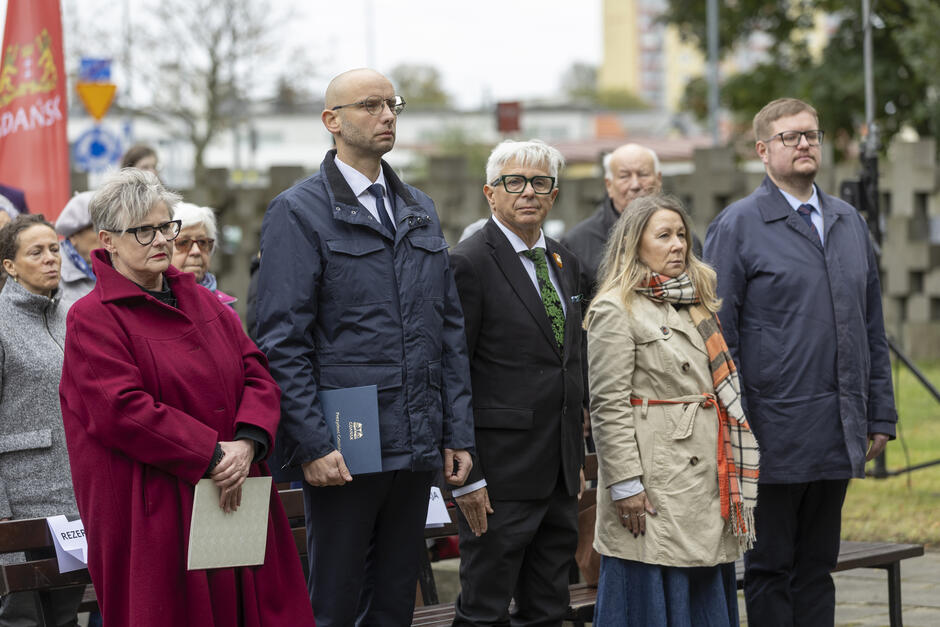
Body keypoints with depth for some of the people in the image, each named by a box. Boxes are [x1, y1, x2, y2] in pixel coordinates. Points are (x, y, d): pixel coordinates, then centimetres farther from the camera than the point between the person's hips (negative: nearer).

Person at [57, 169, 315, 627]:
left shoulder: (201, 301, 15)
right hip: (154, 516, -6)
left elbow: (256, 373, 9)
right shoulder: (91, 318, -5)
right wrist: (212, 456, -18)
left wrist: (247, 442, -11)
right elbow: (123, 410, -16)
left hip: (235, 496, 6)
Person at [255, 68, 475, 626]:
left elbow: (450, 330, 15)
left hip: (418, 449, 6)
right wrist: (313, 445, -17)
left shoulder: (421, 211, 15)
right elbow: (283, 342, -10)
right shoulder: (299, 212, -5)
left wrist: (458, 433, 9)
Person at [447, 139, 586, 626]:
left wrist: (578, 456, 17)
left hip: (559, 472, 8)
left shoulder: (563, 261, 14)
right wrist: (465, 476, -17)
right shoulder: (469, 263, -10)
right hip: (502, 471, -7)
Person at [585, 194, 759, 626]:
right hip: (655, 485, -8)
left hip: (706, 477, 8)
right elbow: (608, 406, -13)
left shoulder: (697, 303, 18)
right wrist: (625, 485, -17)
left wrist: (734, 478, 15)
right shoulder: (615, 310, -7)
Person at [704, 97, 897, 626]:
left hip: (841, 435, 6)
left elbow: (873, 327, 16)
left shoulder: (850, 222, 13)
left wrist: (881, 414, 11)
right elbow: (718, 335, -7)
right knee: (771, 566, 2)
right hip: (777, 433, -5)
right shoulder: (738, 226, -5)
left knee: (818, 566, 11)